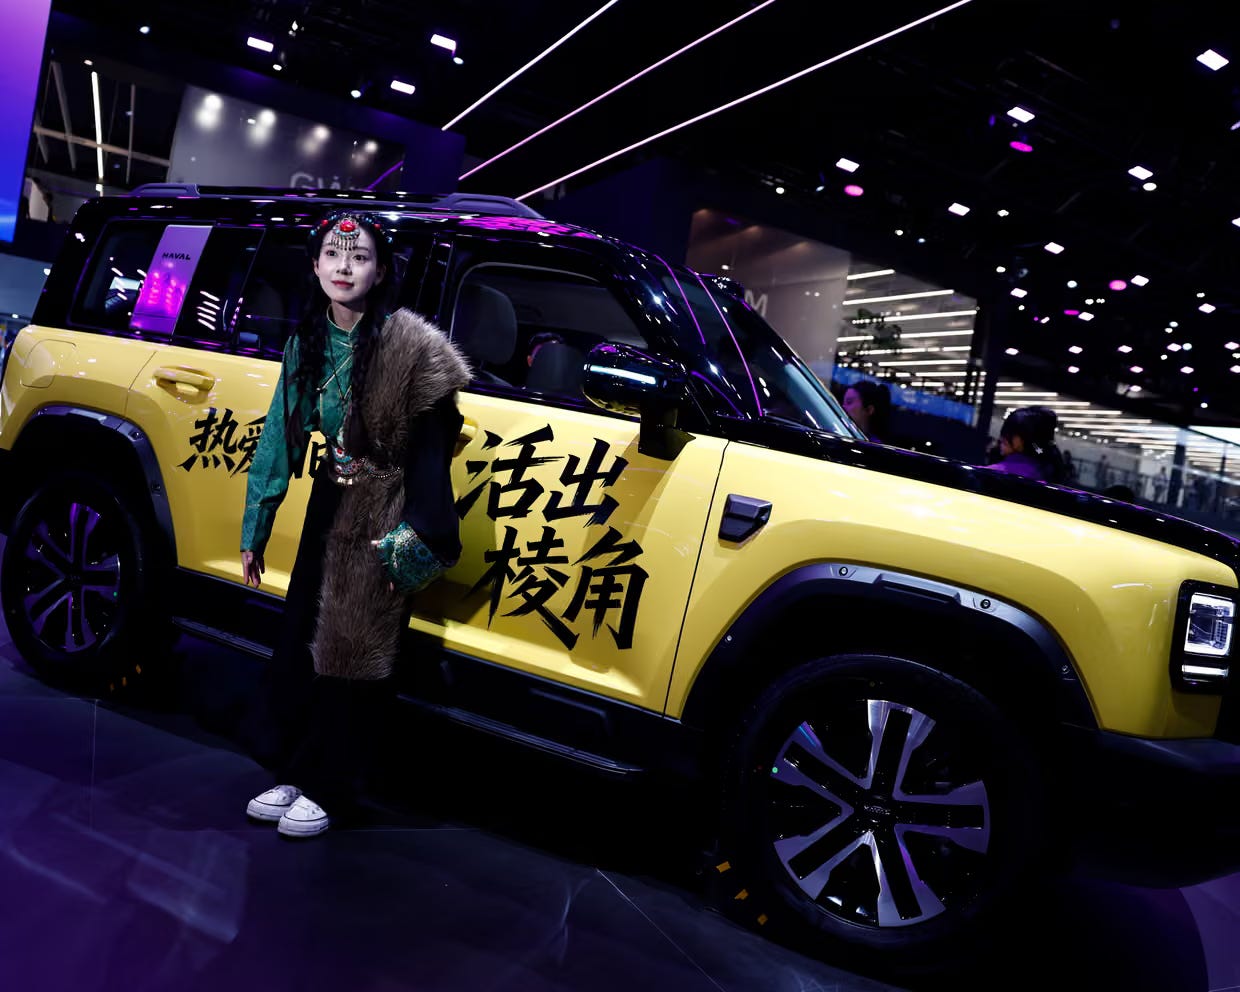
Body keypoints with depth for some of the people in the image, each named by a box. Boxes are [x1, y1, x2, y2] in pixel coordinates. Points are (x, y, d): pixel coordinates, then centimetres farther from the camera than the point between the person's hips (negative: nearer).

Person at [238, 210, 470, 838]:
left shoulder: (409, 346, -20)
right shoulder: (308, 344, 0)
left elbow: (431, 451, -15)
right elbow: (280, 436, 5)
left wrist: (413, 539, -14)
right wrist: (255, 533, 8)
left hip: (385, 513, -6)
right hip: (331, 505, 6)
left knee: (354, 655, 4)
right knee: (303, 638, 13)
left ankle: (326, 789, 24)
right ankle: (294, 772, 31)